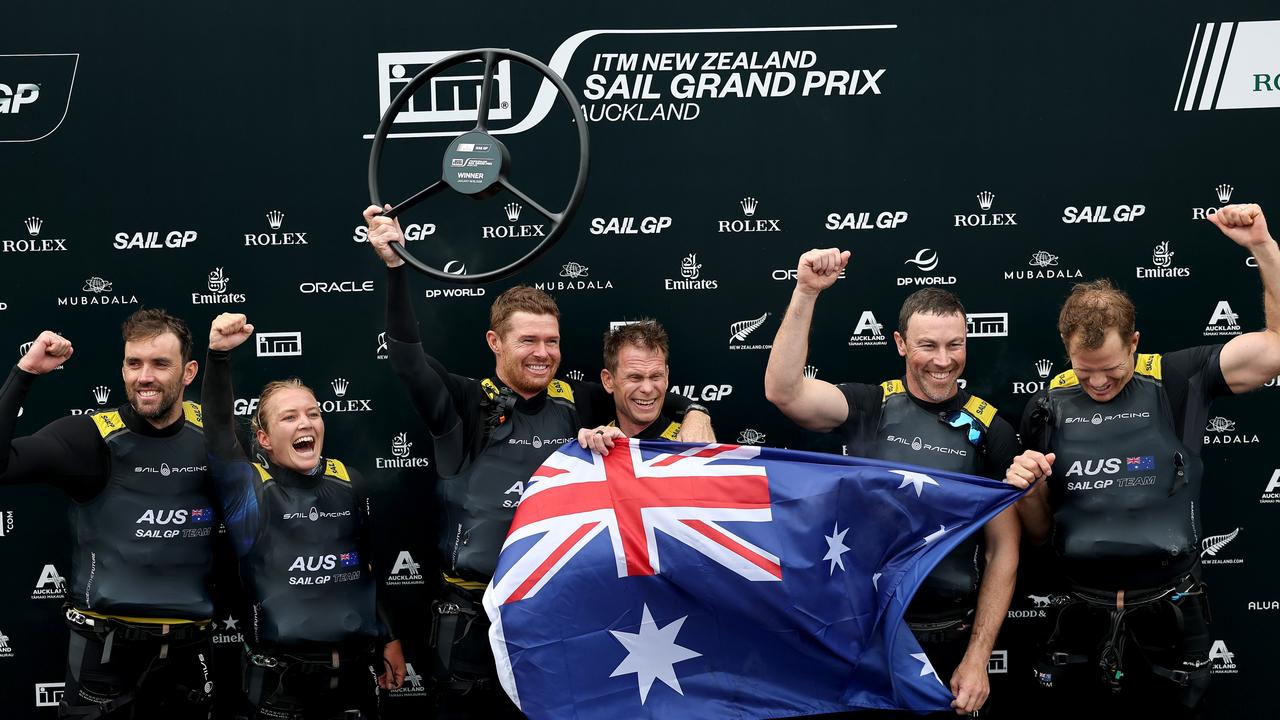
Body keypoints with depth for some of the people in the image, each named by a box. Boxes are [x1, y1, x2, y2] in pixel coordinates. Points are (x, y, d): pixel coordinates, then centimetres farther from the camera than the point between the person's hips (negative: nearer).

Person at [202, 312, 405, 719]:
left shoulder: (349, 482, 6)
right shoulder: (250, 489, -5)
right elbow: (217, 436, -23)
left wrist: (390, 638, 17)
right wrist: (219, 355, -35)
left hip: (355, 670, 3)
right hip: (281, 680, -3)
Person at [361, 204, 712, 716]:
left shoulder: (576, 404, 6)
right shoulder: (467, 403, -4)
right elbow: (407, 357, -18)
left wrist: (693, 414, -2)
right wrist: (395, 267, -26)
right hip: (477, 614, -3)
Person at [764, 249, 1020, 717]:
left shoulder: (991, 432, -2)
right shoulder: (868, 407, -1)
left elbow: (1003, 549, -1)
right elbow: (783, 391, -17)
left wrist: (977, 656, -7)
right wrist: (806, 293, -24)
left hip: (947, 638, -1)